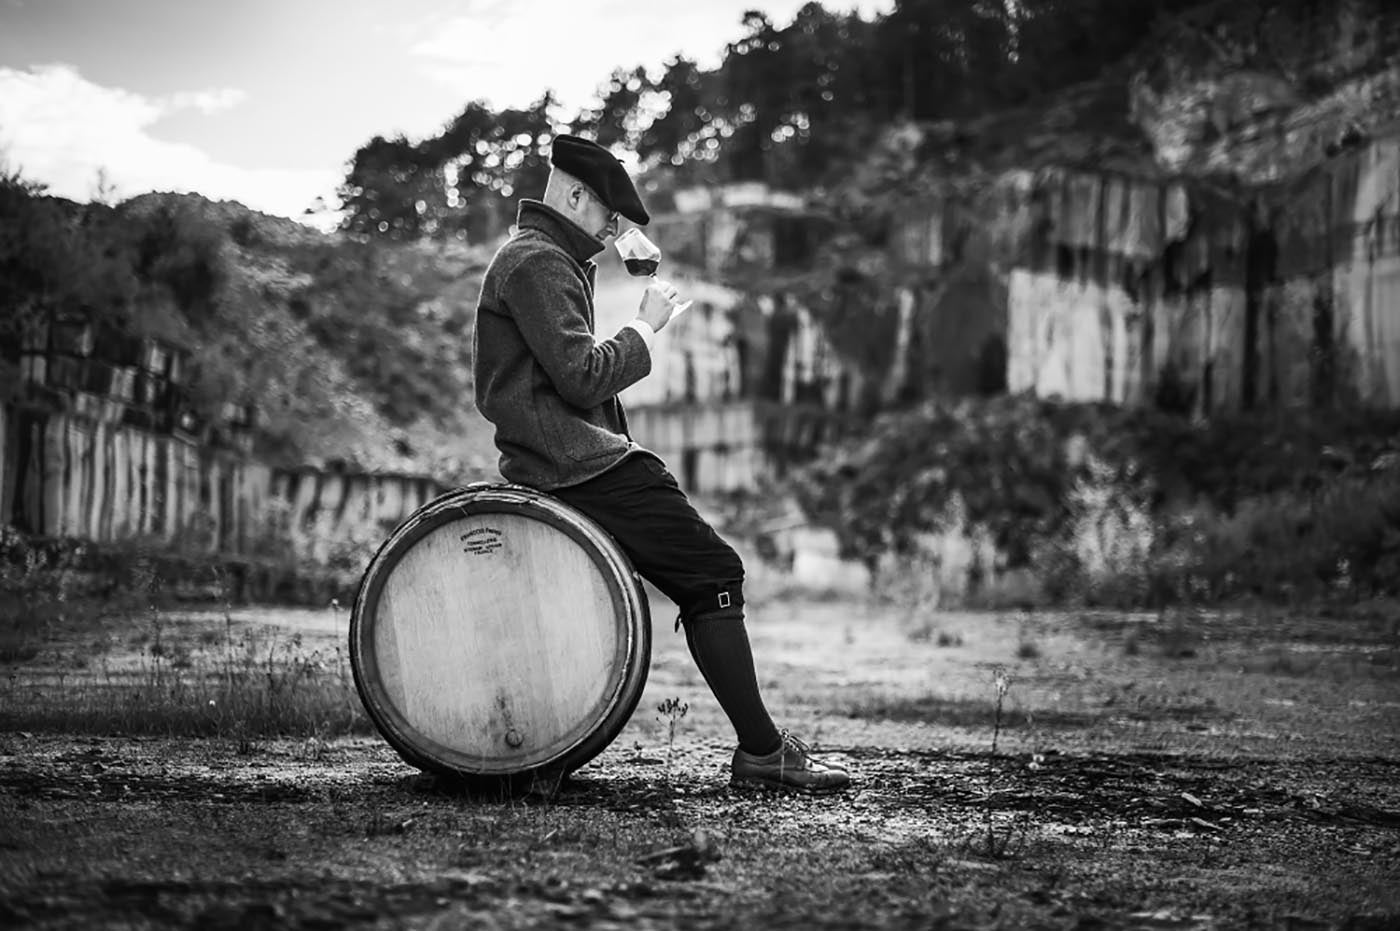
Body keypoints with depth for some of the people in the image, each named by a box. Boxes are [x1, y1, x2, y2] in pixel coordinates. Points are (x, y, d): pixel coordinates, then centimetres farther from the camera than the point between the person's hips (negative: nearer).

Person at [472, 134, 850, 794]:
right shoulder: (538, 263, -11)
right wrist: (645, 325, -8)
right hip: (581, 465, -12)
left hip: (558, 460, 12)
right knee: (714, 572, -11)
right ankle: (762, 753, -11)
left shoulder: (535, 256, 23)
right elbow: (582, 376, -20)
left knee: (705, 573, 13)